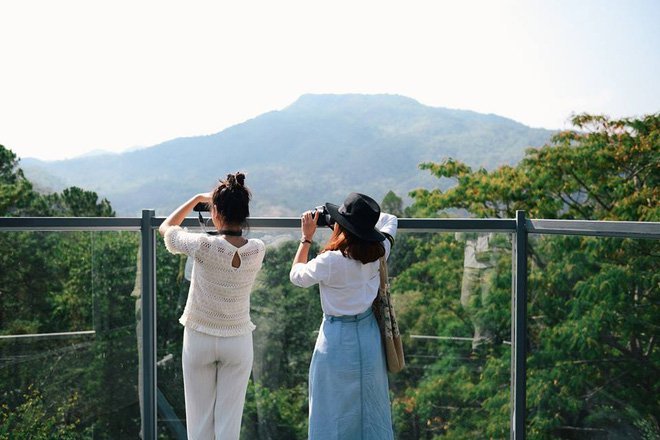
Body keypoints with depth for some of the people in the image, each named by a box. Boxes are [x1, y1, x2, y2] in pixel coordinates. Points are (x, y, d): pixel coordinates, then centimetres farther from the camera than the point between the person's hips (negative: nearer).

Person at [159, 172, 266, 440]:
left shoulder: (204, 247, -20)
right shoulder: (258, 251, -12)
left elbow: (166, 228, 0)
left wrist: (197, 198, 8)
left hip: (199, 339, -2)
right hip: (238, 341, 2)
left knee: (199, 418, 11)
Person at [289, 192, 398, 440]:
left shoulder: (330, 262, -22)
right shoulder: (379, 253, -8)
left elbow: (296, 275, -2)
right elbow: (390, 220, 14)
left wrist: (307, 237, 3)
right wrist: (363, 217, 7)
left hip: (338, 340, -5)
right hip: (370, 337, 5)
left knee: (334, 414, 8)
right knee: (371, 411, 16)